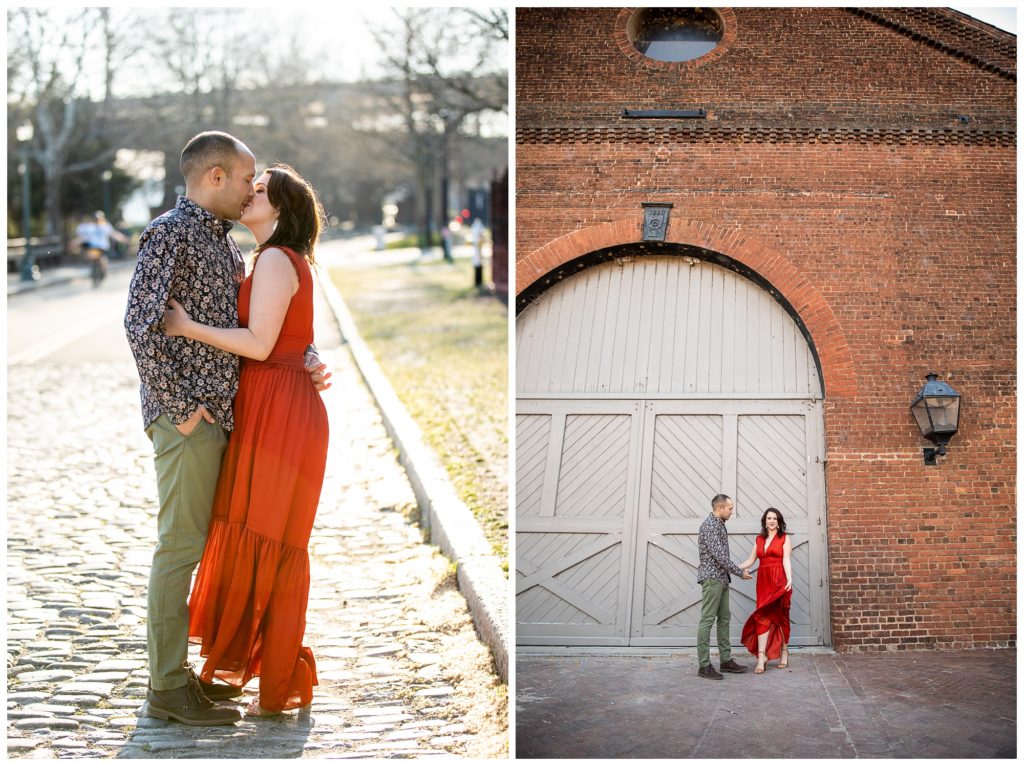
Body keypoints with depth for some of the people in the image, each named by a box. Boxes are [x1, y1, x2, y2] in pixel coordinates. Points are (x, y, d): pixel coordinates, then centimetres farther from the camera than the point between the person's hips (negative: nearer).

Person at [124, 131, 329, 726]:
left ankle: (177, 668, 22)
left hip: (218, 414, 9)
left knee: (196, 543, 13)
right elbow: (141, 323, -19)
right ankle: (168, 688, -1)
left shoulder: (224, 242, 19)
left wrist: (309, 360, 7)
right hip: (186, 416, -9)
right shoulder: (170, 234, -10)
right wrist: (178, 407, -18)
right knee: (181, 545, -6)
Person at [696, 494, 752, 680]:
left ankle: (726, 660, 16)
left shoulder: (719, 524, 16)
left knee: (724, 619, 11)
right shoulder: (709, 525, -14)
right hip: (711, 578, -10)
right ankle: (704, 665, -10)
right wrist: (740, 572, -12)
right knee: (707, 620, -9)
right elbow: (719, 555, -19)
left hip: (721, 578, 10)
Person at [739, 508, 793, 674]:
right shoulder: (759, 539, 16)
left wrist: (789, 579, -19)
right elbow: (750, 561, 15)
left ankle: (784, 651, 20)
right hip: (763, 582, 3)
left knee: (780, 616, 2)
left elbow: (786, 560, -7)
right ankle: (761, 658, -11)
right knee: (762, 617, -5)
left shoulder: (784, 538, 3)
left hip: (779, 582, -3)